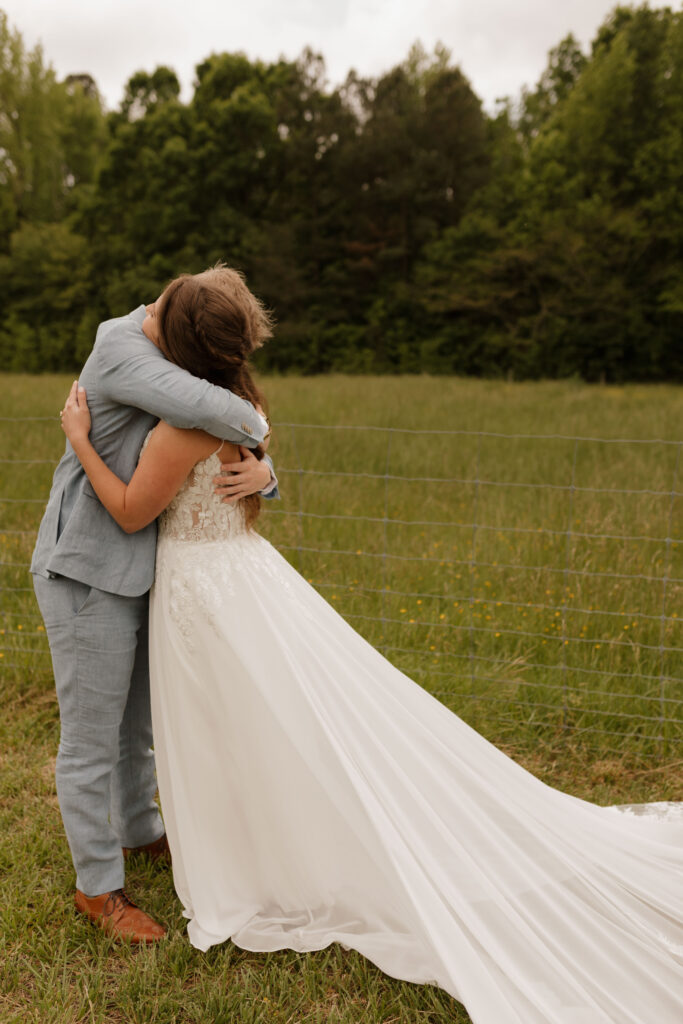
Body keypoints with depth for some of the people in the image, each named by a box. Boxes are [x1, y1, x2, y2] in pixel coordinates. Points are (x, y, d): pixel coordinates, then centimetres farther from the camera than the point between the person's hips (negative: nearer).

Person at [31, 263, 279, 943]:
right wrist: (254, 425, -13)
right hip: (87, 575, -9)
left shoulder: (166, 365, 10)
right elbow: (204, 408, -35)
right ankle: (98, 887, 21)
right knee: (91, 738, 4)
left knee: (137, 721, 23)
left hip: (134, 574, 9)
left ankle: (139, 831, 44)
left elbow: (249, 456, 8)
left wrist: (261, 471, -16)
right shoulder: (119, 348, -16)